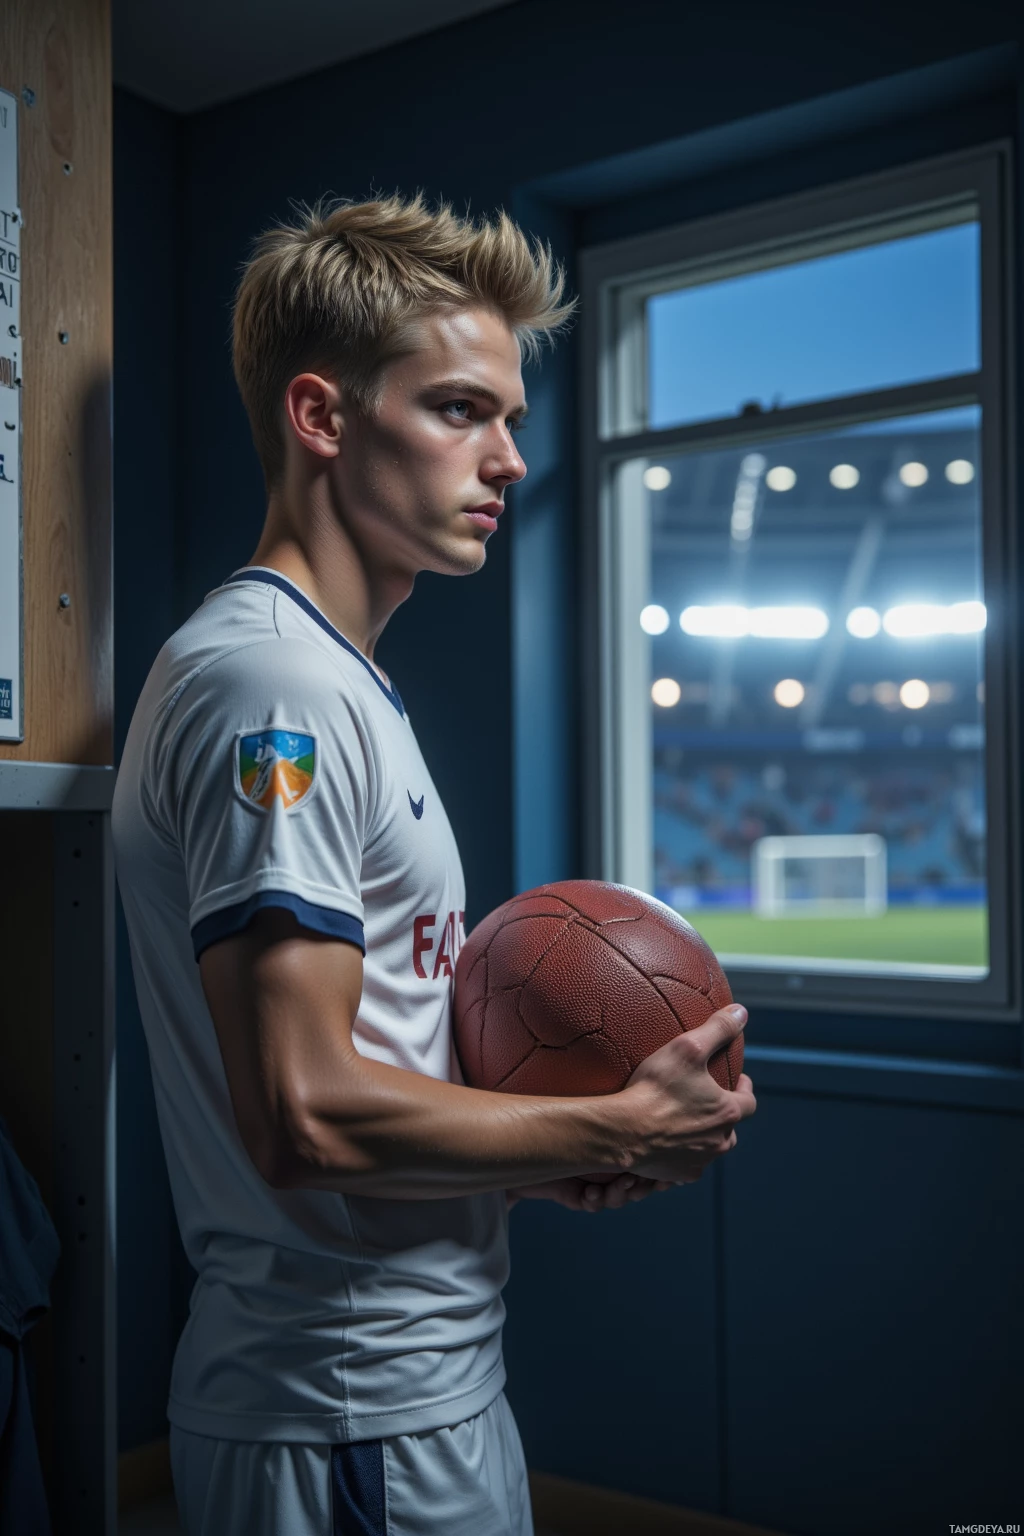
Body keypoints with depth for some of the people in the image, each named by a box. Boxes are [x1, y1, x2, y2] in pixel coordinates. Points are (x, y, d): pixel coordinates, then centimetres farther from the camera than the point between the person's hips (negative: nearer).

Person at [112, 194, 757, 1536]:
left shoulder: (330, 681, 11)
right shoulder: (268, 682, -21)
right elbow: (305, 1115, -26)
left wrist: (542, 1151, 2)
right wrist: (616, 1133, -14)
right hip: (358, 1421, -9)